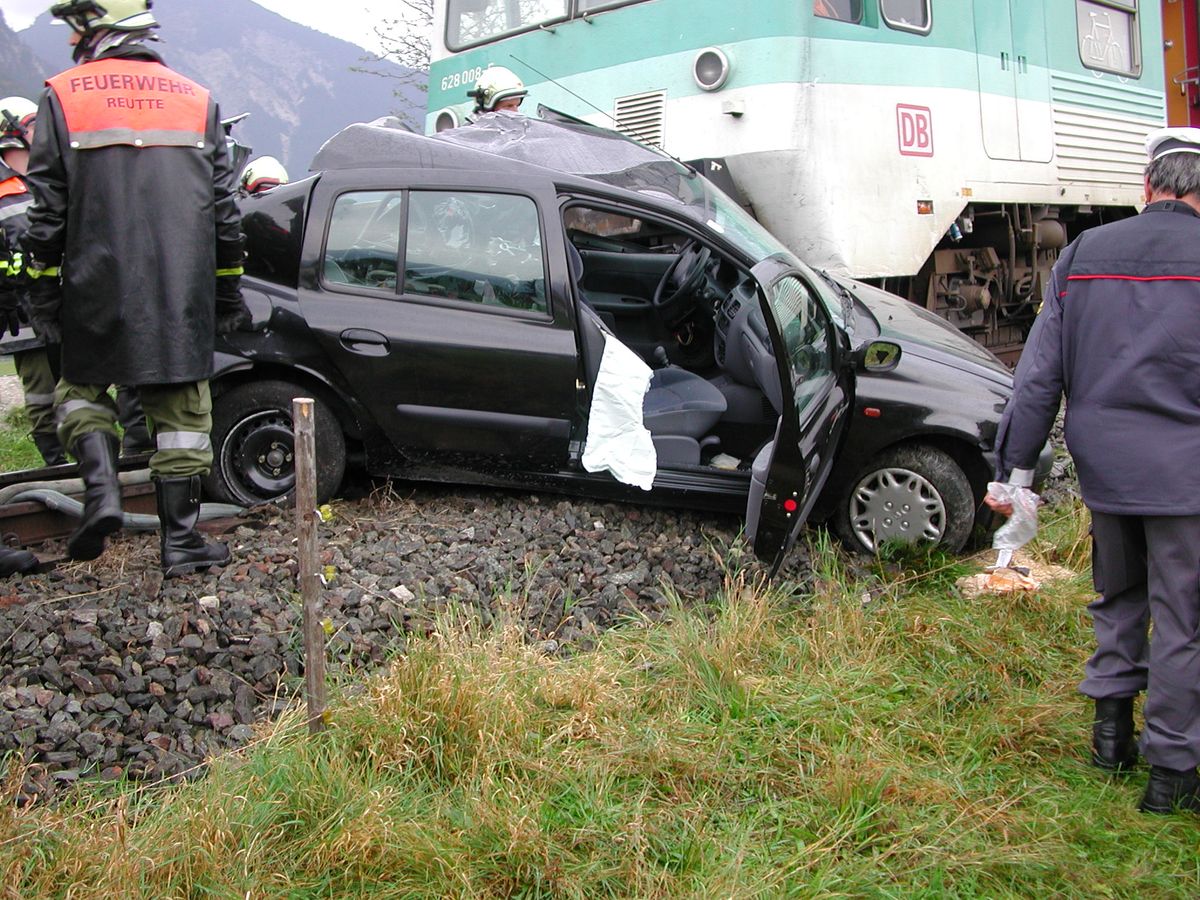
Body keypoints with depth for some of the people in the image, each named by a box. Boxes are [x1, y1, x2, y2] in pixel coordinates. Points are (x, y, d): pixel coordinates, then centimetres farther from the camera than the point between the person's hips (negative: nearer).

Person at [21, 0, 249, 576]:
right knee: (180, 410, 8)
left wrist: (43, 294, 6)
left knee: (82, 386, 19)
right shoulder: (197, 100, 9)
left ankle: (100, 485, -4)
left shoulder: (62, 98, 1)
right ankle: (180, 540, 10)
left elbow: (47, 213, -1)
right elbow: (223, 210, 9)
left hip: (96, 290, -1)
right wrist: (228, 292, 15)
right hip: (183, 291, 2)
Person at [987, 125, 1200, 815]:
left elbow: (1040, 373, 2)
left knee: (1118, 597, 22)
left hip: (1104, 468, 4)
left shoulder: (1084, 254, 3)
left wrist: (1015, 467, 6)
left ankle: (1111, 731, 29)